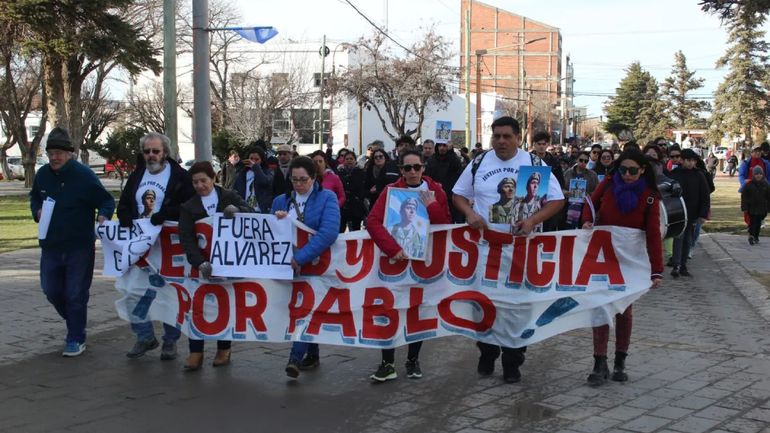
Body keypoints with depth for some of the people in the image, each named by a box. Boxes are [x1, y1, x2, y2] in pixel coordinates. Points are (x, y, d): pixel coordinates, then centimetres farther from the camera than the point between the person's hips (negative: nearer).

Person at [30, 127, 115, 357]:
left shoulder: (84, 175, -14)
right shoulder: (42, 174, 3)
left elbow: (107, 201, -11)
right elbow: (34, 198, 21)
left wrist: (103, 216, -31)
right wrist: (37, 211, 0)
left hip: (79, 247, -6)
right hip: (50, 246, 6)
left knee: (76, 294, 1)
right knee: (52, 291, 13)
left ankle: (76, 339, 14)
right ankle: (75, 325, 37)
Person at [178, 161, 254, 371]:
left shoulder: (229, 197, 2)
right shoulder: (188, 207, 1)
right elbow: (186, 239, -10)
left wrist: (237, 209, -26)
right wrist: (200, 262, -25)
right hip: (202, 262, 0)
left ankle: (223, 350, 20)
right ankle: (196, 352, 3)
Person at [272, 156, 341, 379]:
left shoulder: (327, 198, -9)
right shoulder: (280, 201, 6)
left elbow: (329, 232, -25)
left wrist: (300, 258, -31)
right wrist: (276, 220, -14)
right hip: (289, 265, 5)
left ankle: (296, 357, -11)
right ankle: (312, 354, 26)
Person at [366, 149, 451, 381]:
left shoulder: (436, 191, 0)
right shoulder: (391, 190, -5)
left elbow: (447, 226, -4)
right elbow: (372, 221, -17)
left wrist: (432, 206, -19)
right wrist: (392, 248, -28)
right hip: (396, 259, -1)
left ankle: (413, 360, 23)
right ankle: (387, 363, 3)